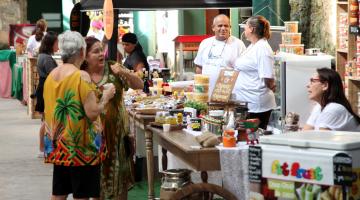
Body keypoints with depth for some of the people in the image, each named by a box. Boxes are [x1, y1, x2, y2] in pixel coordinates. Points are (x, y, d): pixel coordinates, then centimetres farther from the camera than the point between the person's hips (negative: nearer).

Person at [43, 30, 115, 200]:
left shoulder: (51, 75, 6)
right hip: (80, 146, -7)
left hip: (58, 145, 7)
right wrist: (106, 97, -4)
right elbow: (92, 113, -20)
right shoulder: (82, 76, -16)